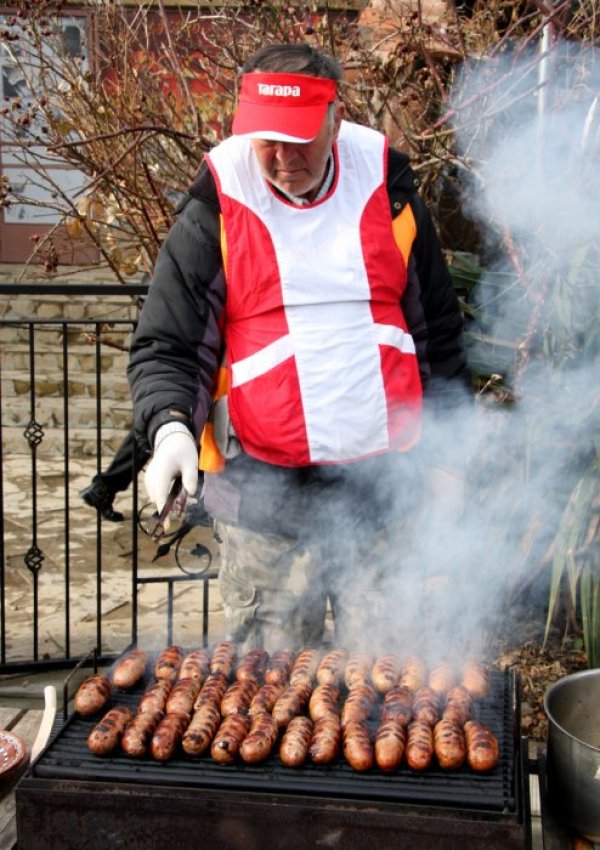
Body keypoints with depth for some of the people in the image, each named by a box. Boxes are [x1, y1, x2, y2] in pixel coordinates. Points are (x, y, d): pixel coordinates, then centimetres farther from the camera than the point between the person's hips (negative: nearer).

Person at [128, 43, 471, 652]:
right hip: (265, 495, -2)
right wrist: (171, 426, -23)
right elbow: (165, 348, -3)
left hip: (382, 486, 2)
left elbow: (438, 331, 13)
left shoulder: (388, 191, 4)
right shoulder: (215, 213, -4)